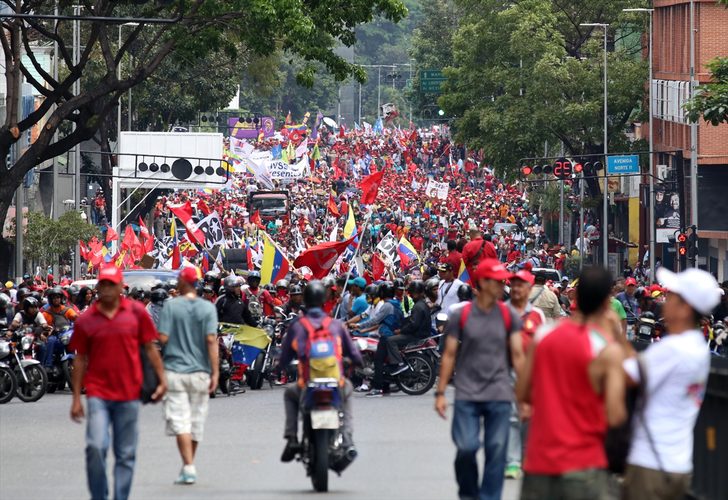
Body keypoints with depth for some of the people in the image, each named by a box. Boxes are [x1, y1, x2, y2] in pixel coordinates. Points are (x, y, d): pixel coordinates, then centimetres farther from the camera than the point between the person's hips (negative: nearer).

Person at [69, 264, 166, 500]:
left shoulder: (136, 312, 3)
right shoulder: (86, 320, 3)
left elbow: (150, 348, 8)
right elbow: (80, 359, 8)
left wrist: (162, 380, 2)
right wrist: (76, 398, 7)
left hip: (129, 393, 1)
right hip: (98, 393, -1)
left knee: (126, 454, 6)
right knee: (96, 447, -15)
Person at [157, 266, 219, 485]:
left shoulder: (171, 306, -5)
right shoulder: (208, 308, -1)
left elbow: (163, 338, -9)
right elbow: (211, 340, -7)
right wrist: (215, 372, -7)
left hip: (175, 370, -2)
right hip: (200, 371, 2)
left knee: (180, 421, -4)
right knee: (196, 422, 14)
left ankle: (189, 467, -16)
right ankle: (188, 466, 26)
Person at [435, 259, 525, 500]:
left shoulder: (509, 315, 6)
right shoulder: (461, 315, 2)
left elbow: (517, 355, 5)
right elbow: (449, 355, 5)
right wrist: (440, 392, 2)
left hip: (499, 396, 1)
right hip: (467, 395, -1)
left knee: (496, 451, -2)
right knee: (466, 447, -10)